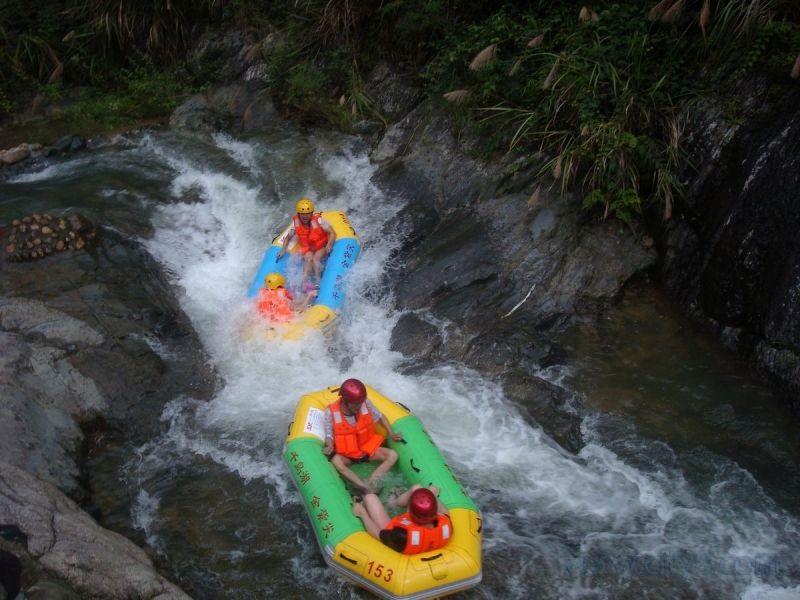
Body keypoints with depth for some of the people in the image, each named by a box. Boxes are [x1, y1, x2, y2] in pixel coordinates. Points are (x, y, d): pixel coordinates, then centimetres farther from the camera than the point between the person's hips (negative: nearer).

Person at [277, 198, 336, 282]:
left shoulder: (318, 220, -18)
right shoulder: (295, 223, -9)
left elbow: (332, 233, -16)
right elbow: (288, 237, 6)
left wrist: (329, 245, -33)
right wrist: (283, 250, -7)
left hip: (321, 247, -2)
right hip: (307, 249, 2)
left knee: (315, 258, -29)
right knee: (308, 258, -27)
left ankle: (318, 281, -29)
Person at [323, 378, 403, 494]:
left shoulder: (365, 404, -11)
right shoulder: (331, 412, -17)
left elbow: (380, 417, 4)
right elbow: (329, 435, -13)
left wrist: (391, 434, -8)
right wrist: (330, 447, -34)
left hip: (367, 448, 3)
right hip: (345, 454, -3)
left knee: (393, 455, -19)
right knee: (335, 461, -37)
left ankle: (370, 482, -36)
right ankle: (367, 489, -45)